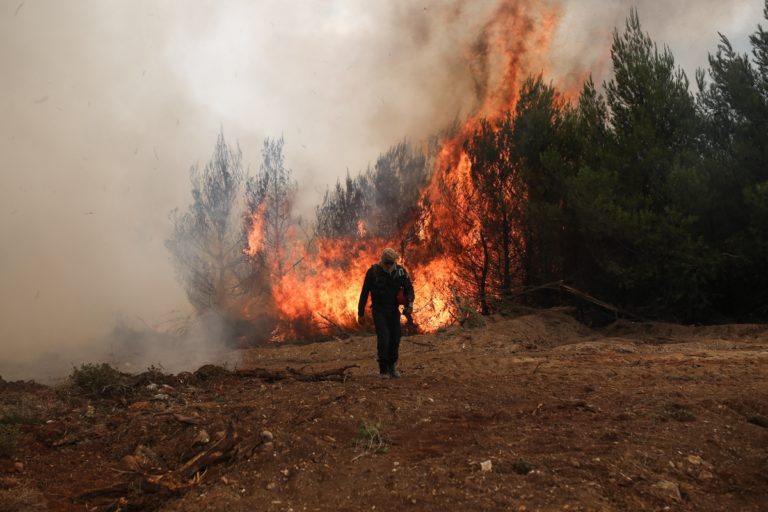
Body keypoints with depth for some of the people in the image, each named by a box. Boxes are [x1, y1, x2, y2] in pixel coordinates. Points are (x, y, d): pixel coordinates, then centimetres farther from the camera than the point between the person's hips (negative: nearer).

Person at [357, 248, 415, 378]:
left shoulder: (400, 271, -6)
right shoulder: (373, 272, -13)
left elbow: (409, 288, 2)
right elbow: (364, 293, -6)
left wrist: (409, 303, -19)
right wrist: (361, 313, -3)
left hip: (394, 311, 3)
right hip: (379, 311, -3)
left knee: (395, 339, 1)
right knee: (383, 338, -14)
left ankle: (392, 366, 20)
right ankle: (384, 370, -3)